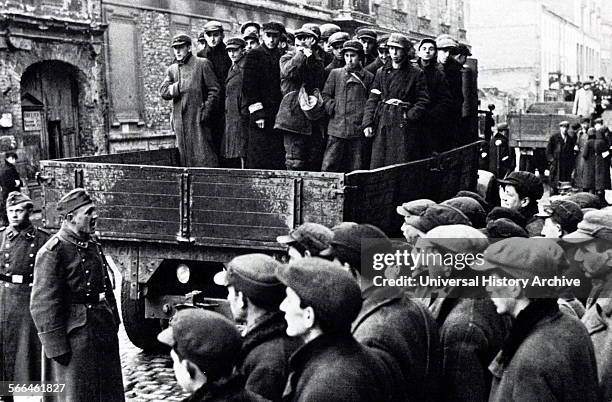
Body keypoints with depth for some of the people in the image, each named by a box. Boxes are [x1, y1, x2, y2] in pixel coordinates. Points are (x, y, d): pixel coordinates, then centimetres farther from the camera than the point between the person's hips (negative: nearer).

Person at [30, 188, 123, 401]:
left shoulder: (93, 244, 10)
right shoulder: (52, 252, -16)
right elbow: (43, 305, -18)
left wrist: (114, 323, 16)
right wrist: (56, 347, -18)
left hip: (105, 327, 8)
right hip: (77, 334, -8)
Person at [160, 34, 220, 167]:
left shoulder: (202, 64, 2)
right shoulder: (171, 70, 16)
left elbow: (214, 90, -2)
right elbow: (163, 93, 5)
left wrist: (206, 111, -11)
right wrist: (179, 86, -12)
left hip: (198, 119, -5)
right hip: (180, 120, 5)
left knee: (203, 156, -8)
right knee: (184, 155, 7)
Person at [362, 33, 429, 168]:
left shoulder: (416, 74, 5)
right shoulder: (381, 72, 14)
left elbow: (423, 101, 1)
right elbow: (372, 100, 11)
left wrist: (409, 116, -13)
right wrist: (367, 123, 1)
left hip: (404, 126, -3)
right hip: (382, 126, 3)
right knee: (377, 166, 0)